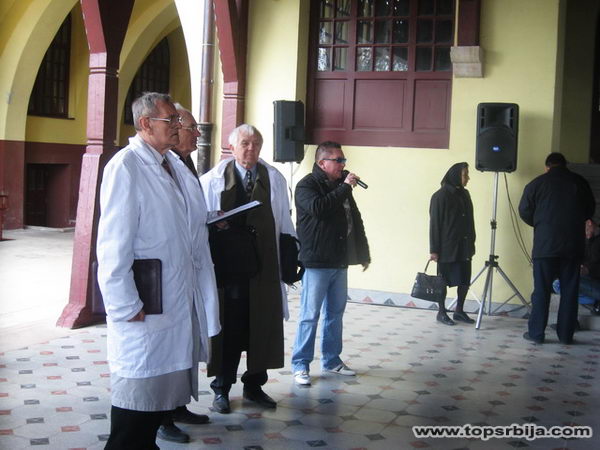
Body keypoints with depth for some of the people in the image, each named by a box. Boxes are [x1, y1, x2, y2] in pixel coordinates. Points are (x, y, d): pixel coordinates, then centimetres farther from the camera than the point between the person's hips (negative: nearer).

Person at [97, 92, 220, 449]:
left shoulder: (175, 165, 11)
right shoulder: (126, 166, -15)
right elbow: (114, 245, -19)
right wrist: (126, 306, -19)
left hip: (180, 299, 8)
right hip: (145, 308, -8)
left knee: (162, 388, 17)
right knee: (140, 393, 2)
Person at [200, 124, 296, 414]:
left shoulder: (274, 179, 7)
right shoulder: (213, 180, -1)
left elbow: (284, 222, 8)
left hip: (264, 265, 3)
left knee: (262, 327, 9)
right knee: (227, 327, 5)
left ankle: (254, 385, 26)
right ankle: (222, 389, 19)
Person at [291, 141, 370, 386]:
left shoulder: (342, 186, 14)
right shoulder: (307, 185, -7)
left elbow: (355, 221, 20)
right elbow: (318, 207, -28)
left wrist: (363, 253, 20)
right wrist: (344, 187, -20)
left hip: (340, 262, 7)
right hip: (316, 263, -7)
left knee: (335, 313, 13)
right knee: (310, 315, -4)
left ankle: (331, 360, 24)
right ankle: (300, 364, 5)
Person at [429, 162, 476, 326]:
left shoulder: (464, 194, 9)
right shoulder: (441, 196, -11)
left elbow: (469, 221, 15)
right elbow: (435, 223, -11)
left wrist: (472, 242, 13)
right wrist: (434, 249, -13)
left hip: (464, 246, 7)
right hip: (447, 247, -6)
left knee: (465, 280, 8)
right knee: (444, 280, 3)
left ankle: (459, 311, 21)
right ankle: (441, 313, 14)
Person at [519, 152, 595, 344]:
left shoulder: (537, 183, 0)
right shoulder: (580, 182, 6)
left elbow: (525, 212, 3)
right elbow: (590, 210, 15)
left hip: (545, 244, -2)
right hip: (573, 245, 2)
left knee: (541, 290, 3)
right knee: (570, 290, 8)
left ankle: (536, 332, 5)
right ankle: (566, 334, 11)